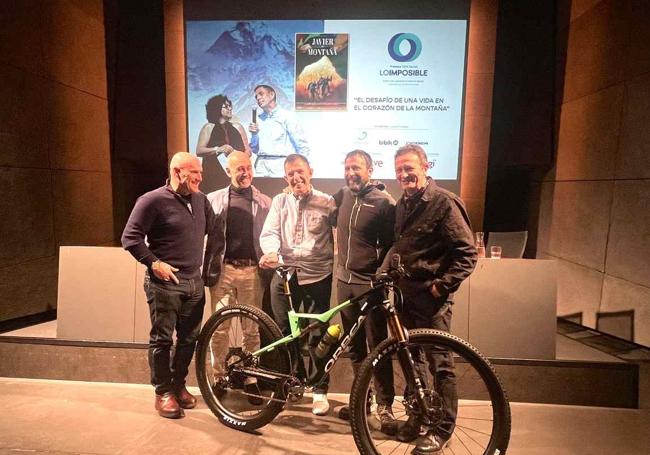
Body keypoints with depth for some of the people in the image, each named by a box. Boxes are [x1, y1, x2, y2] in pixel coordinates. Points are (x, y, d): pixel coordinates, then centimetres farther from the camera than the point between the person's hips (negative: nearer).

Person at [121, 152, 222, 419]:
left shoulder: (200, 199, 10)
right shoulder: (153, 200, -8)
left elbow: (214, 229, 20)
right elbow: (130, 237, -8)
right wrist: (154, 263, -15)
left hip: (194, 282, 6)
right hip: (165, 282, -6)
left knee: (189, 338, 13)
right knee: (162, 339, 5)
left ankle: (178, 385, 31)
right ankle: (163, 393, 21)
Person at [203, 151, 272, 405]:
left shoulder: (264, 202, 7)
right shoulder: (214, 200, 8)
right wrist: (205, 268, 0)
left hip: (252, 271, 0)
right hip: (222, 269, 0)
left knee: (252, 330, 7)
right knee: (219, 329, 5)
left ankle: (250, 378, 24)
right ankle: (218, 378, 25)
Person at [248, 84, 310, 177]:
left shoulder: (286, 116, 2)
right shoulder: (258, 119, 14)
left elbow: (302, 145, -2)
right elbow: (254, 149, 18)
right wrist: (254, 135, 1)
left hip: (280, 165, -4)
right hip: (261, 165, 4)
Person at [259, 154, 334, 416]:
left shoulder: (326, 203, 3)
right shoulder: (280, 202, 9)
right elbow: (269, 232, -3)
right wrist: (271, 252, -23)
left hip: (317, 276, -2)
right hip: (284, 274, 3)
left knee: (317, 334, 3)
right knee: (284, 331, 12)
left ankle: (320, 390, 21)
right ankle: (295, 378, 36)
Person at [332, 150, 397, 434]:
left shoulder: (383, 202, -9)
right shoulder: (342, 196, 7)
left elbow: (390, 245, -7)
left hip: (370, 283, -5)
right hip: (344, 280, 6)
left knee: (377, 346, 1)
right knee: (354, 346, 15)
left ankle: (385, 406, 17)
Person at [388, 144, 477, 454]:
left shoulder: (444, 202, -11)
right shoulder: (403, 204, 12)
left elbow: (467, 253, -13)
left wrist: (442, 285, -17)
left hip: (431, 297, -7)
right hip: (405, 293, 8)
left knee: (440, 363, 4)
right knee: (411, 358, 17)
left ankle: (443, 428, 22)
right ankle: (416, 416, 35)